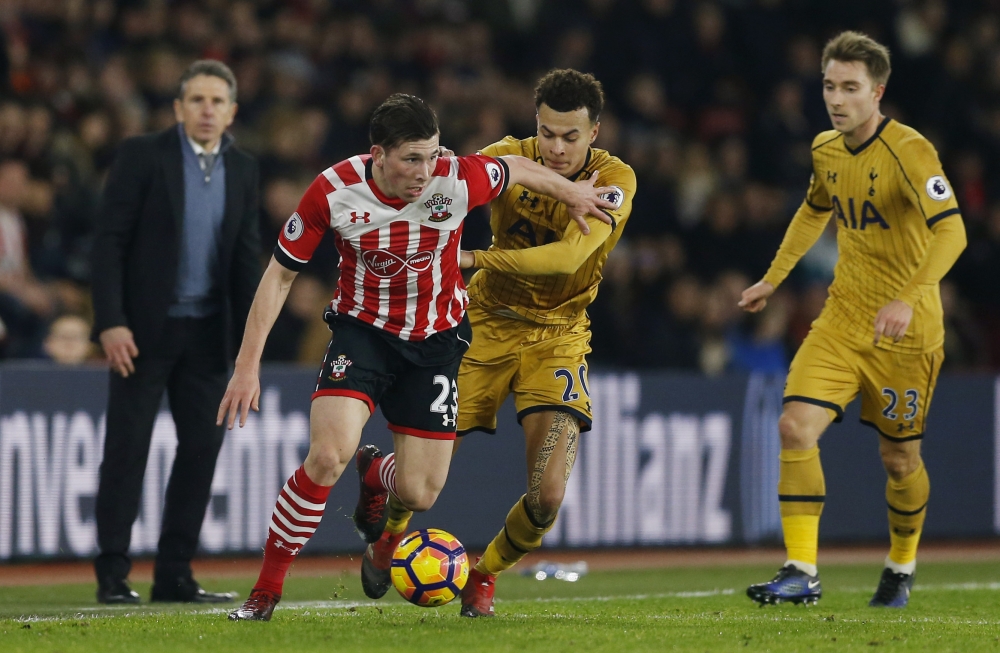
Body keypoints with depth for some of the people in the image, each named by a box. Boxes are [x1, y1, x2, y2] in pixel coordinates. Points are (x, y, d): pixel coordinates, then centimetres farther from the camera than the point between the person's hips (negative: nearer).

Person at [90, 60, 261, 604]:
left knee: (202, 448, 3)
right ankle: (113, 575, 0)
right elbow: (109, 241, -8)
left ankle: (174, 574, 9)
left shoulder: (243, 171, 9)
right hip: (144, 329, -5)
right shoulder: (142, 155, -5)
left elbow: (246, 258, 13)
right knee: (127, 449, -4)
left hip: (207, 333, 5)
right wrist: (111, 323, -16)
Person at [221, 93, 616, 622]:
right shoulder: (333, 191, -20)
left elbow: (518, 169, 2)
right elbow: (279, 275, -9)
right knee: (327, 458, -26)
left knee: (418, 495, 0)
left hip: (436, 339, 2)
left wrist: (572, 193, 22)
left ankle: (374, 471, 40)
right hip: (362, 330, -2)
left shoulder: (460, 180, -21)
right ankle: (267, 588, -9)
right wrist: (248, 365, -13)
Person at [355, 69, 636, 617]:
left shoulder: (614, 180, -17)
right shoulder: (511, 158, -12)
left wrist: (476, 258, -35)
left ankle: (486, 573, 20)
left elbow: (567, 258, -31)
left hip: (557, 335, -1)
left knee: (547, 495, -14)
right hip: (485, 323, 1)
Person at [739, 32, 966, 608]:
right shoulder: (826, 150, 4)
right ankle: (802, 573, -11)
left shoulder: (909, 151, -19)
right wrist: (774, 278, 26)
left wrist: (908, 299, -45)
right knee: (796, 428, -14)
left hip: (905, 331, -5)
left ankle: (901, 570, 32)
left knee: (900, 458, 6)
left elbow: (951, 231, -32)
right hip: (843, 318, 5)